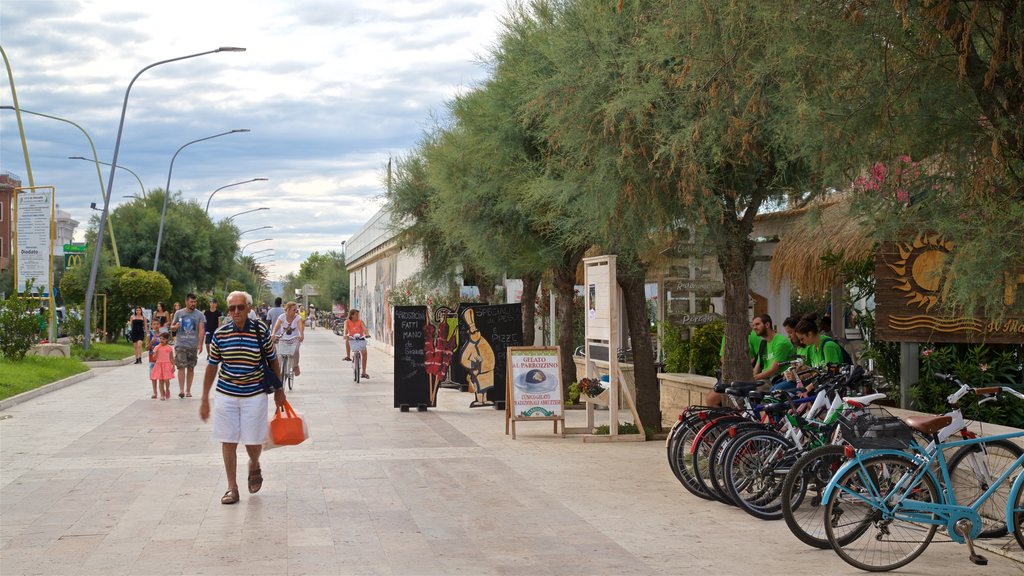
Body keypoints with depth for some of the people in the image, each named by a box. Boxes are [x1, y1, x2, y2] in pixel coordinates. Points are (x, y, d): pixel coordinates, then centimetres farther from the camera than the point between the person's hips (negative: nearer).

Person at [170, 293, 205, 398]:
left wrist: (200, 344, -16)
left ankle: (188, 390, 15)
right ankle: (181, 390, -13)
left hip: (193, 345, 0)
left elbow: (201, 330, -5)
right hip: (180, 344, 0)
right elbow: (172, 327, 13)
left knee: (191, 368, 7)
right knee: (181, 366, -10)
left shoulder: (199, 315, 2)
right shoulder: (178, 313, 6)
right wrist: (175, 327, -12)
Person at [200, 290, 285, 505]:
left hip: (254, 395, -1)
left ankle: (254, 466, 37)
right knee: (228, 442, 4)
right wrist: (205, 399, 7)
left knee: (253, 442, 2)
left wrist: (278, 390, 11)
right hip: (226, 395, 2)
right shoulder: (220, 333, -2)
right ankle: (231, 487, 16)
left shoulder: (261, 331, -6)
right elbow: (212, 366, 7)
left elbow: (273, 361, 6)